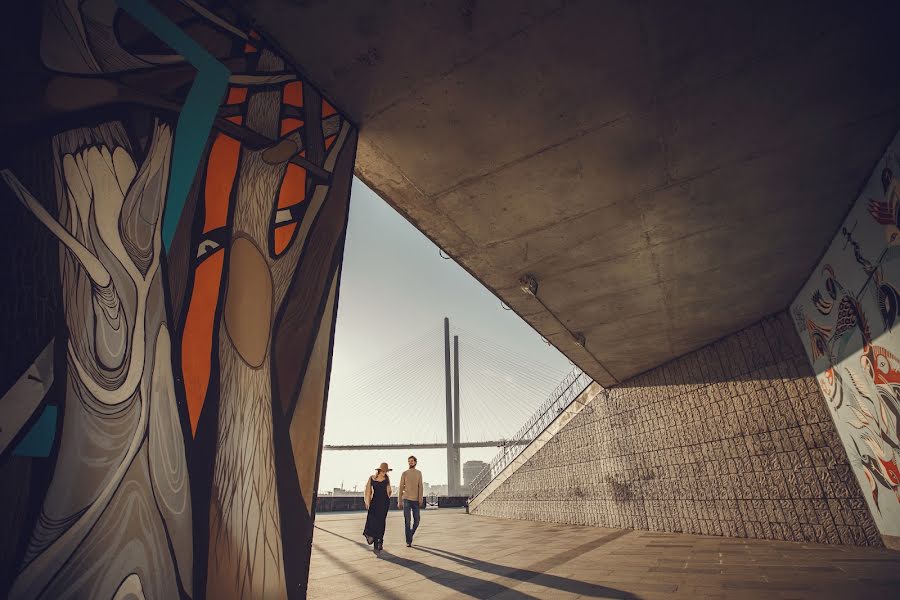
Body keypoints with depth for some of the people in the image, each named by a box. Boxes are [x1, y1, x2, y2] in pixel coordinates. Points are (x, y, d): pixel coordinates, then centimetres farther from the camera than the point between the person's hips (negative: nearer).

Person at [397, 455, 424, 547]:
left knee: (416, 520, 4)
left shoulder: (419, 473, 5)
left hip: (416, 500, 1)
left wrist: (420, 499, -9)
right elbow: (401, 487, 4)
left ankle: (410, 535, 29)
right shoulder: (404, 473, 3)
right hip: (406, 499, -1)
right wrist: (399, 501, 1)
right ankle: (408, 541, 6)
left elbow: (420, 487, 0)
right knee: (407, 521, -3)